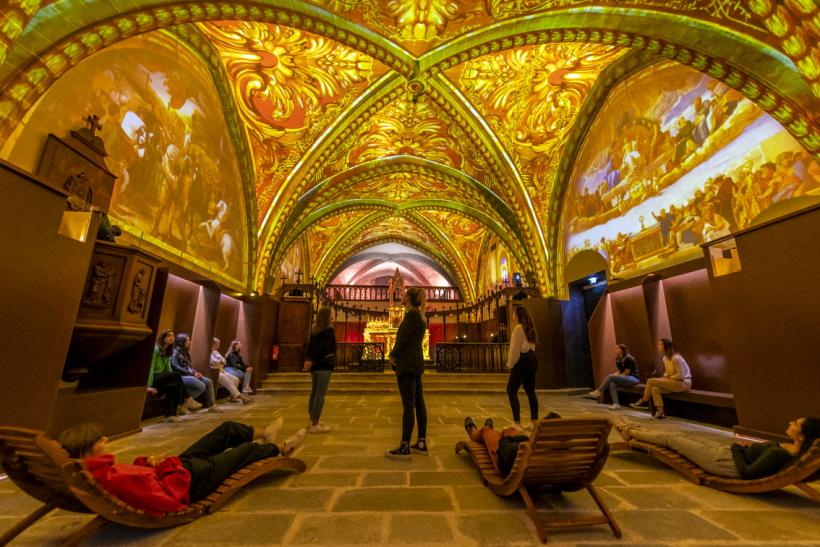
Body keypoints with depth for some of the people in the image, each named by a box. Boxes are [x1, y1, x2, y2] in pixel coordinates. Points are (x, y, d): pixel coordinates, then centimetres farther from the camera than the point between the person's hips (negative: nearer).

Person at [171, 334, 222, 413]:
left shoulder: (185, 352, 21)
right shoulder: (175, 352, -8)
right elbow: (176, 368, -17)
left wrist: (195, 372, 1)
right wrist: (192, 373, -15)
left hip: (189, 374, 9)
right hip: (182, 376, -9)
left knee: (209, 382, -8)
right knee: (201, 386, -28)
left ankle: (211, 405, -7)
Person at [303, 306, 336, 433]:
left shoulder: (314, 331, 12)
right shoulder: (329, 330, -9)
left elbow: (310, 346, 8)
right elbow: (323, 347, -15)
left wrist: (307, 360, 1)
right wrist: (312, 360, -11)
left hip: (315, 365, 8)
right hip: (324, 365, -8)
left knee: (314, 393, 15)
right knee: (320, 395, -4)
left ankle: (313, 421, 25)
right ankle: (315, 425, -2)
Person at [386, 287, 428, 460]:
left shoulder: (411, 315, -13)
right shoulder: (419, 316, 16)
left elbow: (403, 338, -15)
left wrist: (393, 355, 0)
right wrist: (396, 353, 8)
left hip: (407, 364, -9)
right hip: (416, 363, 9)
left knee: (408, 405, -6)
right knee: (419, 403, 10)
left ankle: (405, 448, 1)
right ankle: (421, 443, 18)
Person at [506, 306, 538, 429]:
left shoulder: (519, 328, -14)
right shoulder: (531, 328, 11)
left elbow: (515, 349, -15)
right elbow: (532, 345, 14)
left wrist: (510, 364, -7)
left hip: (521, 361, -9)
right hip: (531, 360, 9)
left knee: (511, 391, -3)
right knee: (530, 391, 13)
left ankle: (517, 423, -6)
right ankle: (535, 422, 18)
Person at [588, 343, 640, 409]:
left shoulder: (628, 358, -15)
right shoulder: (618, 359, 11)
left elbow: (627, 373, -14)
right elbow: (619, 371, 15)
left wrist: (615, 376, -10)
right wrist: (615, 374, -5)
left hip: (633, 378, -7)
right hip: (624, 378, 8)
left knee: (610, 376, -26)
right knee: (612, 383, -24)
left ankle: (599, 392, -16)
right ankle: (616, 404, -28)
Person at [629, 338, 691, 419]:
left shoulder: (676, 358, -20)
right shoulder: (665, 358, 9)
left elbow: (680, 375, -21)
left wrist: (668, 377, -11)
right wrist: (664, 378, 3)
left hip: (683, 383, -9)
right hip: (673, 382, 9)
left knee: (651, 381, -20)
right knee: (655, 389, -16)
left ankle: (643, 402, -2)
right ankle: (660, 412, -11)